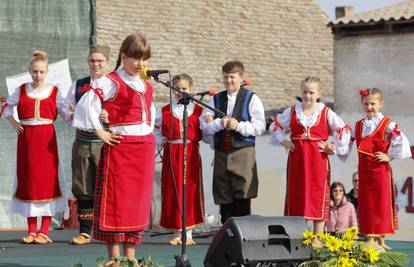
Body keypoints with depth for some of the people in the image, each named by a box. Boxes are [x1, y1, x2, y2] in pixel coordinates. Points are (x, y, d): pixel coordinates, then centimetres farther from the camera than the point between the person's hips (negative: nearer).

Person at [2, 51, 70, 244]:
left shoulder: (54, 91, 4)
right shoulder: (21, 90, 8)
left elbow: (66, 114, 1)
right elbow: (7, 109, 16)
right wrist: (13, 123, -1)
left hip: (46, 139, -1)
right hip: (26, 138, 1)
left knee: (48, 180, -3)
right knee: (28, 180, 3)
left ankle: (44, 231, 1)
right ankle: (31, 230, 10)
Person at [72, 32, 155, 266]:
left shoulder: (146, 86, 15)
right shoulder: (111, 82, -8)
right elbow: (87, 105, -16)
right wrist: (100, 132, -12)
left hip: (145, 148, 7)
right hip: (120, 147, -7)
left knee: (139, 201, 7)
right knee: (117, 200, -5)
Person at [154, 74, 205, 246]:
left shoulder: (198, 110, 5)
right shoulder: (165, 111, 7)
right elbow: (154, 128, 15)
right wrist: (160, 140, 0)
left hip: (191, 154, -1)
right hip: (171, 155, 1)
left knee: (190, 191, 0)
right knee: (172, 191, 0)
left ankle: (188, 234, 7)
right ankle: (177, 233, 7)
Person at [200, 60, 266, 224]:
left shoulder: (251, 99, 4)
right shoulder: (216, 99, 14)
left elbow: (260, 127, -4)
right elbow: (205, 127, 7)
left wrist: (239, 126, -16)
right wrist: (219, 123, -11)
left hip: (243, 152, -3)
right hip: (221, 153, 4)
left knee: (242, 197, -9)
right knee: (224, 199, 5)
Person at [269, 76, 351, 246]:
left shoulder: (326, 113, 2)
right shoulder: (292, 112, 7)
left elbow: (344, 130, 4)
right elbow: (275, 126, 17)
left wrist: (333, 148, -1)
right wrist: (282, 141, 4)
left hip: (318, 159, -2)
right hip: (296, 159, 2)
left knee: (318, 196, -2)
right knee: (296, 195, 3)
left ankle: (317, 238, 4)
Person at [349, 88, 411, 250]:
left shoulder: (387, 125, -7)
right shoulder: (359, 125, 12)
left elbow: (401, 142, -16)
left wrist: (390, 157, -13)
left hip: (380, 170, -5)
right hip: (364, 170, 5)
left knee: (381, 204, -2)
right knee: (366, 205, 6)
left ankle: (380, 240, 3)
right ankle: (370, 238, 13)